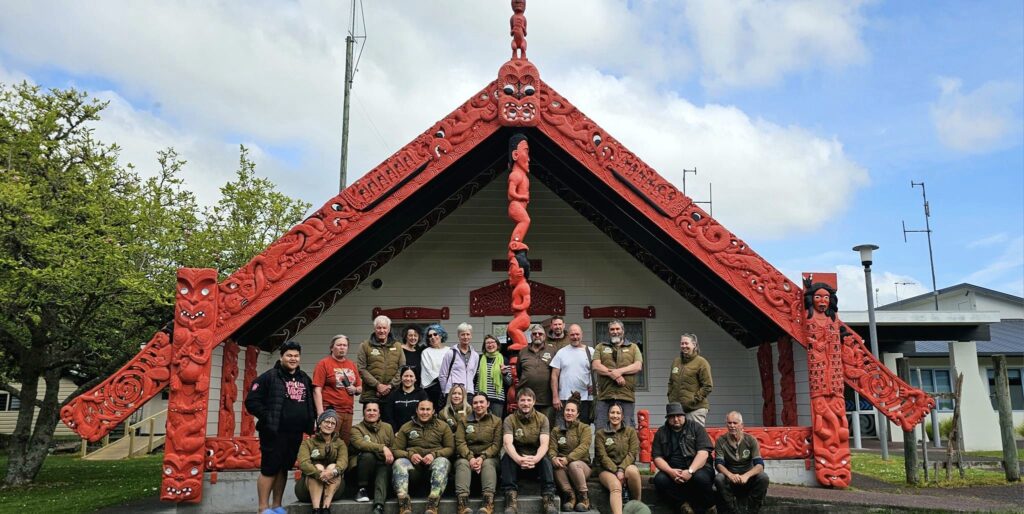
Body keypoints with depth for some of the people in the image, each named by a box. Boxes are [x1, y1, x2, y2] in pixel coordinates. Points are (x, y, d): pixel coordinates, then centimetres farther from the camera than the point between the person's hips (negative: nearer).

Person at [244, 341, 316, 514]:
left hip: (296, 434, 6)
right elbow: (251, 401, -10)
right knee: (269, 469, -2)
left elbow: (311, 401, 24)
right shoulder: (269, 377, -6)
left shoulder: (305, 379, 13)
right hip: (274, 433, -6)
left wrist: (311, 419, 9)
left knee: (283, 469, 13)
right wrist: (267, 417, -15)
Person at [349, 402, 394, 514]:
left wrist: (390, 455, -13)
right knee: (368, 455, -33)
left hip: (382, 466, 2)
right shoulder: (356, 429, 1)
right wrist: (382, 448, -31)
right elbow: (360, 444, -20)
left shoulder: (387, 427, 13)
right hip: (361, 467, -2)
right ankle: (361, 489, -15)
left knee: (384, 469, -33)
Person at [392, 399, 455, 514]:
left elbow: (450, 448, 5)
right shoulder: (406, 427, 15)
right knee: (399, 462, -31)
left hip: (435, 460, -1)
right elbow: (396, 450, 8)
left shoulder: (443, 426, 12)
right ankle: (404, 504, -43)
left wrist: (434, 454, -13)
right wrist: (410, 455, -13)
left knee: (443, 461, -36)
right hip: (412, 463, 1)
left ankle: (432, 504, -46)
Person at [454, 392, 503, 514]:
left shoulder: (497, 421, 9)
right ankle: (462, 502, -50)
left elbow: (496, 444, -2)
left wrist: (482, 457, -18)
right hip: (467, 457, 1)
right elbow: (460, 442, 0)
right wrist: (470, 458, -18)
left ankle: (488, 502, -49)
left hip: (488, 457, -1)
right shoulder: (464, 421, 13)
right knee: (462, 463, -32)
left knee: (488, 464, -34)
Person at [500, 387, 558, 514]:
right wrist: (519, 459, -43)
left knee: (546, 459, -33)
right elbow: (507, 443, -22)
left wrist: (535, 458, -40)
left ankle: (548, 496, -34)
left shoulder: (542, 419, -4)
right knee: (507, 458, -32)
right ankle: (511, 496, -36)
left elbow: (544, 444, -17)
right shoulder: (509, 420, -6)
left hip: (536, 457, 0)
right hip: (517, 456, 0)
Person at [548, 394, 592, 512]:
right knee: (557, 465, -33)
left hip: (582, 465, -1)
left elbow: (583, 447, -12)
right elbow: (552, 448, 1)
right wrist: (553, 458, -25)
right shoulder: (556, 430, 14)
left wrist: (568, 459, -28)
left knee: (573, 465, -37)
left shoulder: (584, 428, 5)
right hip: (563, 468, 2)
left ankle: (583, 497, -18)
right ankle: (570, 495, -21)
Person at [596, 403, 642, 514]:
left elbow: (632, 453, 0)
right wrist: (616, 471, -17)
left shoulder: (631, 431, 10)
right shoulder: (600, 433, 8)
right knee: (616, 486, -34)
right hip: (608, 469, -1)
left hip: (627, 466, 1)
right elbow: (602, 456, -2)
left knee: (632, 470, -36)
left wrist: (621, 469, -16)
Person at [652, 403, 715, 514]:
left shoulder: (696, 428, 6)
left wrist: (690, 471, -21)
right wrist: (670, 471, -16)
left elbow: (703, 453, -6)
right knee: (660, 480, -28)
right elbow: (657, 458, 4)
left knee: (701, 478, -35)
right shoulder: (661, 433, 12)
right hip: (672, 471, 2)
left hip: (696, 467, -2)